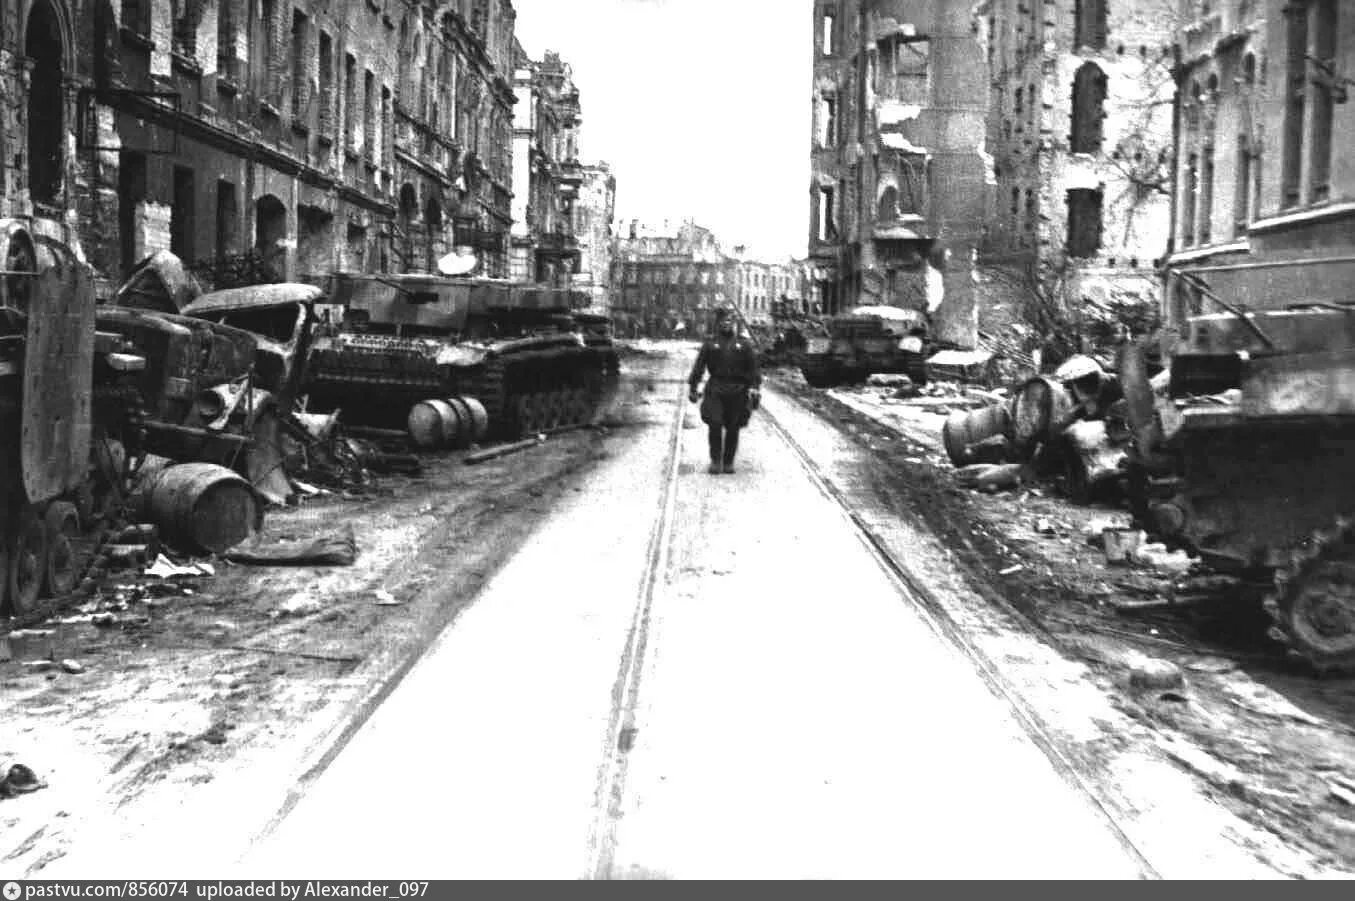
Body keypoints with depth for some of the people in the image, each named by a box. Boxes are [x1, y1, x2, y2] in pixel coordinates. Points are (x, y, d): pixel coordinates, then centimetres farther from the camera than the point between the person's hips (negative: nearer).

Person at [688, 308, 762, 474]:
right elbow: (698, 367, 11)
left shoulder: (744, 345, 13)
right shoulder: (710, 345, 13)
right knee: (715, 425, -12)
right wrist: (692, 387, 4)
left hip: (738, 392, 1)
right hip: (716, 390, -1)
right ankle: (715, 460, -2)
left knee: (733, 428, 1)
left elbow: (754, 367, 9)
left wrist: (755, 387, -3)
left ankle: (729, 462, 13)